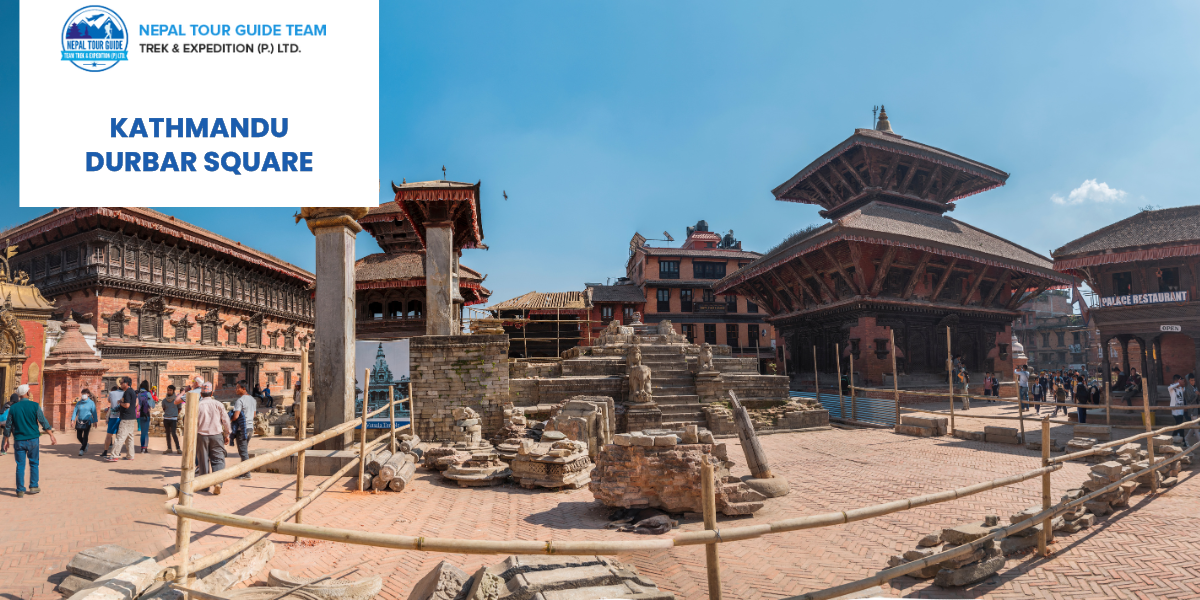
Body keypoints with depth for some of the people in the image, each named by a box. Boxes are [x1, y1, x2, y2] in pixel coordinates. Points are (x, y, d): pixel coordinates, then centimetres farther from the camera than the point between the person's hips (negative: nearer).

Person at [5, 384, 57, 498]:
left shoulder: (13, 408, 0)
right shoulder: (35, 406, -6)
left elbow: (8, 426, 6)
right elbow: (44, 422, -6)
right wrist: (52, 436, -1)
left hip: (19, 440, 1)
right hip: (33, 439, -1)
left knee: (20, 465, 6)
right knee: (34, 463, 12)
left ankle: (20, 490, 6)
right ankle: (33, 487, 14)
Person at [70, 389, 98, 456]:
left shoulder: (91, 402, 0)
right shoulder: (79, 403, 8)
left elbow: (94, 412, 1)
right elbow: (75, 411, 6)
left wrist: (95, 421, -1)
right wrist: (72, 420, -4)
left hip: (87, 421, -4)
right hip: (79, 421, 4)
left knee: (85, 436, -7)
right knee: (78, 436, 7)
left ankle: (82, 450, -3)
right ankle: (85, 444, 32)